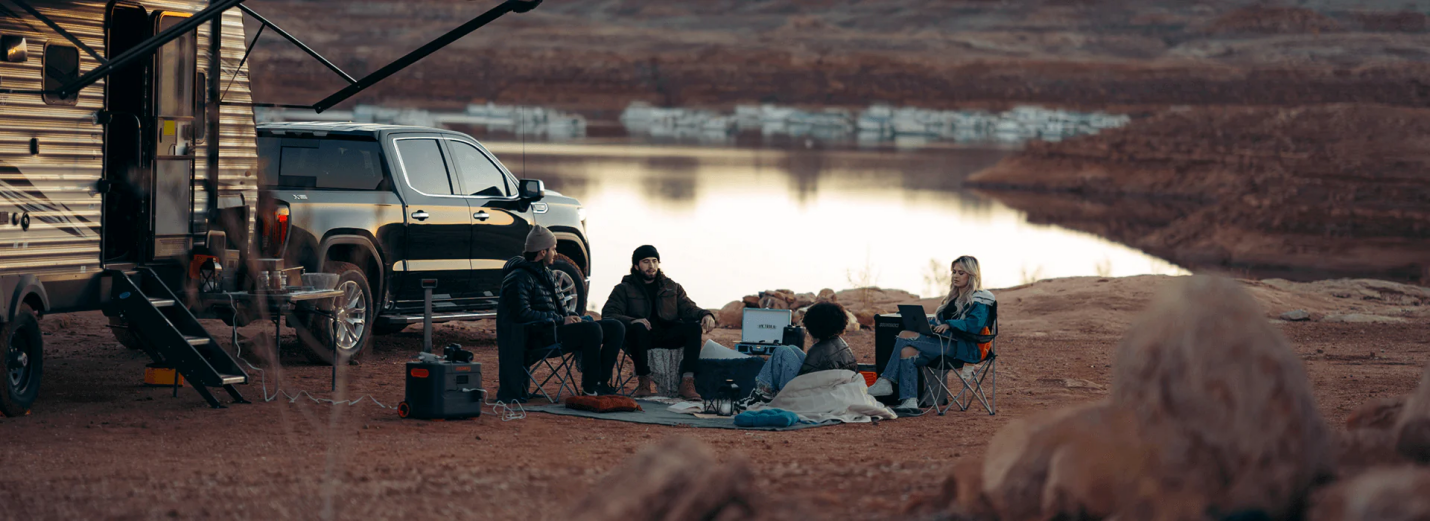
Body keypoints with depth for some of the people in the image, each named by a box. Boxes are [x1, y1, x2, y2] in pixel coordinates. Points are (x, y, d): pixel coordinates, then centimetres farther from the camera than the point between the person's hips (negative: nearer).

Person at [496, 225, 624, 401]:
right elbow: (523, 314, -20)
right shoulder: (520, 278, -9)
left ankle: (600, 381, -8)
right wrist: (561, 320, -17)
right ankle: (590, 387, -22)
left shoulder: (546, 274, 22)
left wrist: (572, 316, 8)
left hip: (556, 327, 10)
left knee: (616, 328, -2)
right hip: (538, 337, -10)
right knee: (592, 329, -32)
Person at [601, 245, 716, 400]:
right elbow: (608, 314, -4)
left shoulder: (673, 287, 21)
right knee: (638, 328, -37)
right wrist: (632, 321, -26)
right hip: (642, 336, -3)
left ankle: (687, 382, -35)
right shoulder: (624, 289, 10)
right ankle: (644, 382, -30)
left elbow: (688, 309, 9)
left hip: (668, 337, 3)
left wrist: (705, 315, -17)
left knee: (694, 327, -25)